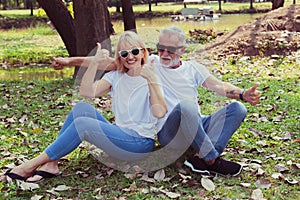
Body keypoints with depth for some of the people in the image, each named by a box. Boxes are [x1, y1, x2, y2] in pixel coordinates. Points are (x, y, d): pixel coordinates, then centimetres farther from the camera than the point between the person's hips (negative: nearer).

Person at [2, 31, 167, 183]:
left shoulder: (149, 78, -6)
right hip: (119, 135, 6)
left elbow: (160, 112, -24)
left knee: (82, 124, -23)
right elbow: (87, 91, -7)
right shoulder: (115, 77, 10)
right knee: (82, 108, -12)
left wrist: (152, 80, -32)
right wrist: (95, 63, -17)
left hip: (140, 143, -6)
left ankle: (33, 164, -14)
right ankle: (51, 164, -14)